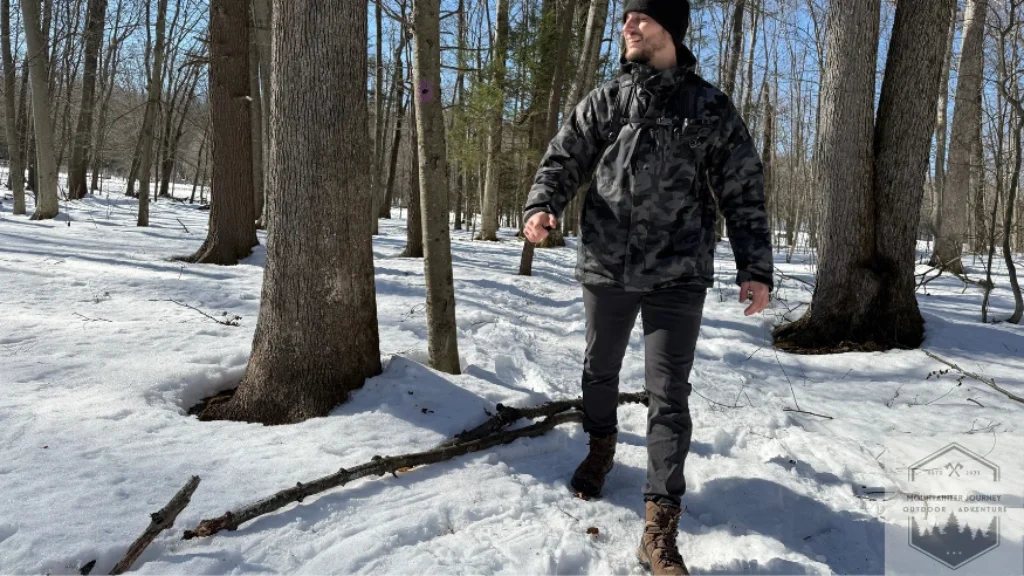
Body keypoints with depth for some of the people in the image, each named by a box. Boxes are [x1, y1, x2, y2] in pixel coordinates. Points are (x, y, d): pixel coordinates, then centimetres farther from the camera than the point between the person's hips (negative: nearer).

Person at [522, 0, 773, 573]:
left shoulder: (711, 107, 1)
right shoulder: (605, 100, 7)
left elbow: (743, 193, 2)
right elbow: (564, 158, 6)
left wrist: (756, 268, -4)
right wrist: (542, 205, -15)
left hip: (677, 274, -3)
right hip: (605, 267, 3)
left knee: (669, 393, -5)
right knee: (599, 371, 18)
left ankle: (661, 528, 3)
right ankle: (602, 447, 47)